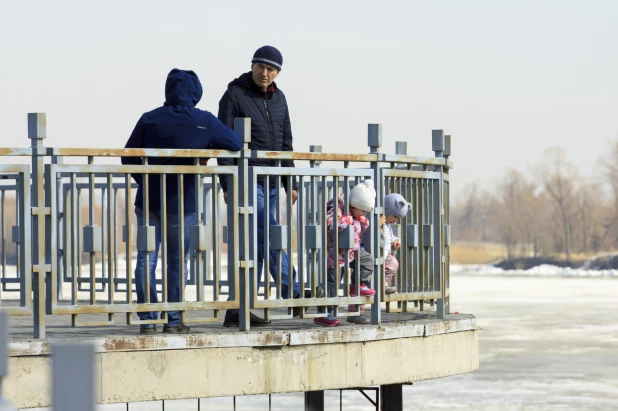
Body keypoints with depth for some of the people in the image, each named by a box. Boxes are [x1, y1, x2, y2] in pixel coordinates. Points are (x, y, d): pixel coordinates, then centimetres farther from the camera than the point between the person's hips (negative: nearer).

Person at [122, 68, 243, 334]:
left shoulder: (150, 119, -3)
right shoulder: (204, 122, -5)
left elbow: (129, 157, -1)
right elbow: (235, 144, 4)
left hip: (148, 201, 1)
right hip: (182, 203, -1)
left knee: (146, 260, 3)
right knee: (177, 262, 10)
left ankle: (147, 319, 0)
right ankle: (173, 320, 11)